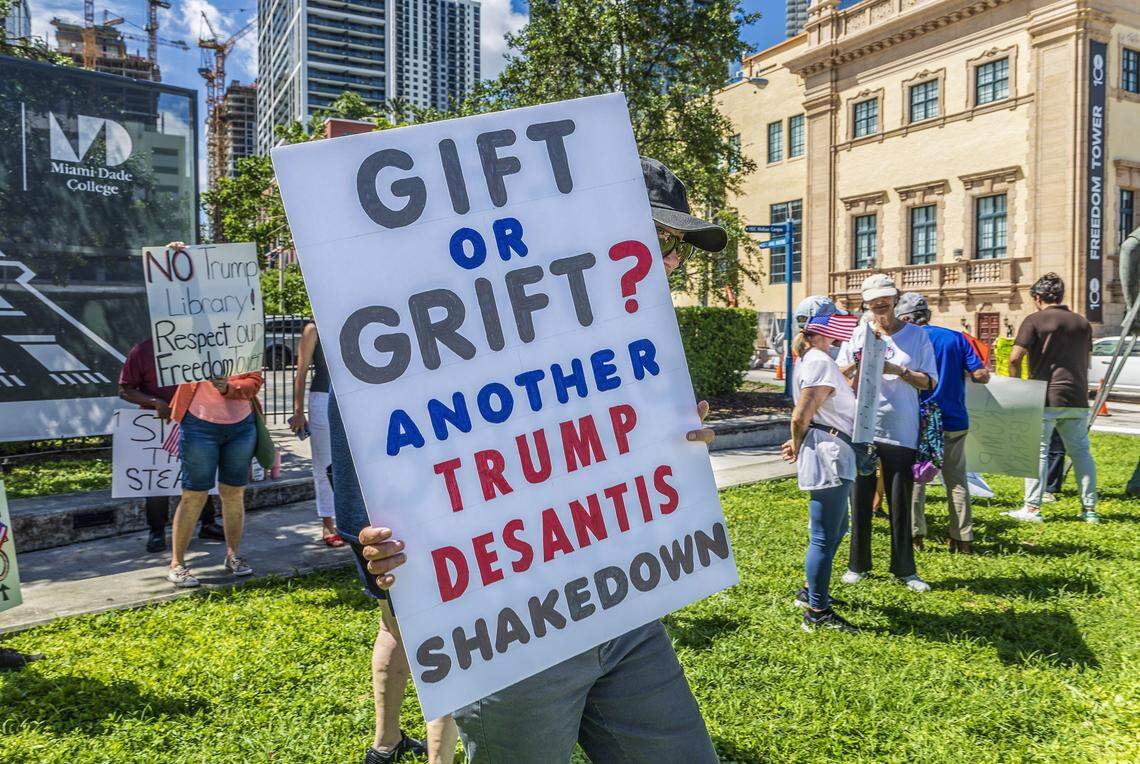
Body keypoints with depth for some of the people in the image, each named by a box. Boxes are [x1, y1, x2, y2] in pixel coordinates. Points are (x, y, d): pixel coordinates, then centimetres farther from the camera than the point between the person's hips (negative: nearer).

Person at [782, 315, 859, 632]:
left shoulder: (808, 361, 19)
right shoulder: (821, 362, -13)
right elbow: (800, 417, -20)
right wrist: (797, 447, -5)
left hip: (832, 455, 11)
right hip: (827, 454, -11)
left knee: (836, 529, 23)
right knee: (824, 538, -4)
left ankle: (813, 592, 35)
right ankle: (817, 614, 5)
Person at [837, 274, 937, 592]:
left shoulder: (916, 336, 3)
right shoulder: (857, 334, 6)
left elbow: (930, 381, -1)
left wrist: (898, 370, -16)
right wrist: (857, 364, -14)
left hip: (901, 431, -1)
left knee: (900, 503, 5)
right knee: (861, 499, 8)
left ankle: (904, 569, 18)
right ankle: (858, 564, 21)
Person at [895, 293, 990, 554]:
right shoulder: (956, 337, 3)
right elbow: (982, 376, -2)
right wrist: (959, 372, 17)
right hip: (955, 422, 3)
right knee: (957, 481, 12)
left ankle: (915, 534, 8)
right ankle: (963, 539, 12)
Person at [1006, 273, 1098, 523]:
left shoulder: (1034, 320, -5)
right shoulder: (1082, 322, 13)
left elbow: (1014, 358, -12)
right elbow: (1087, 361, 19)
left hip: (1045, 398, -5)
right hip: (1077, 398, 5)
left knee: (1037, 452, -1)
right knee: (1081, 452, 12)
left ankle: (1032, 508, -1)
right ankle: (1089, 508, 16)